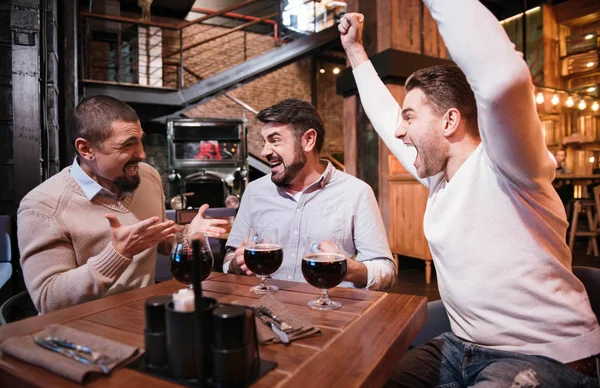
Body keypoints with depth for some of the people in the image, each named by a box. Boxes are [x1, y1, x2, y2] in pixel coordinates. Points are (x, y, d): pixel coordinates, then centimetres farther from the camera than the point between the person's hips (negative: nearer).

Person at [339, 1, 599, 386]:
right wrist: (355, 51, 23)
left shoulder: (501, 166, -17)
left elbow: (504, 77, -39)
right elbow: (386, 117, 18)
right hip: (462, 348, 8)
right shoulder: (439, 175, 6)